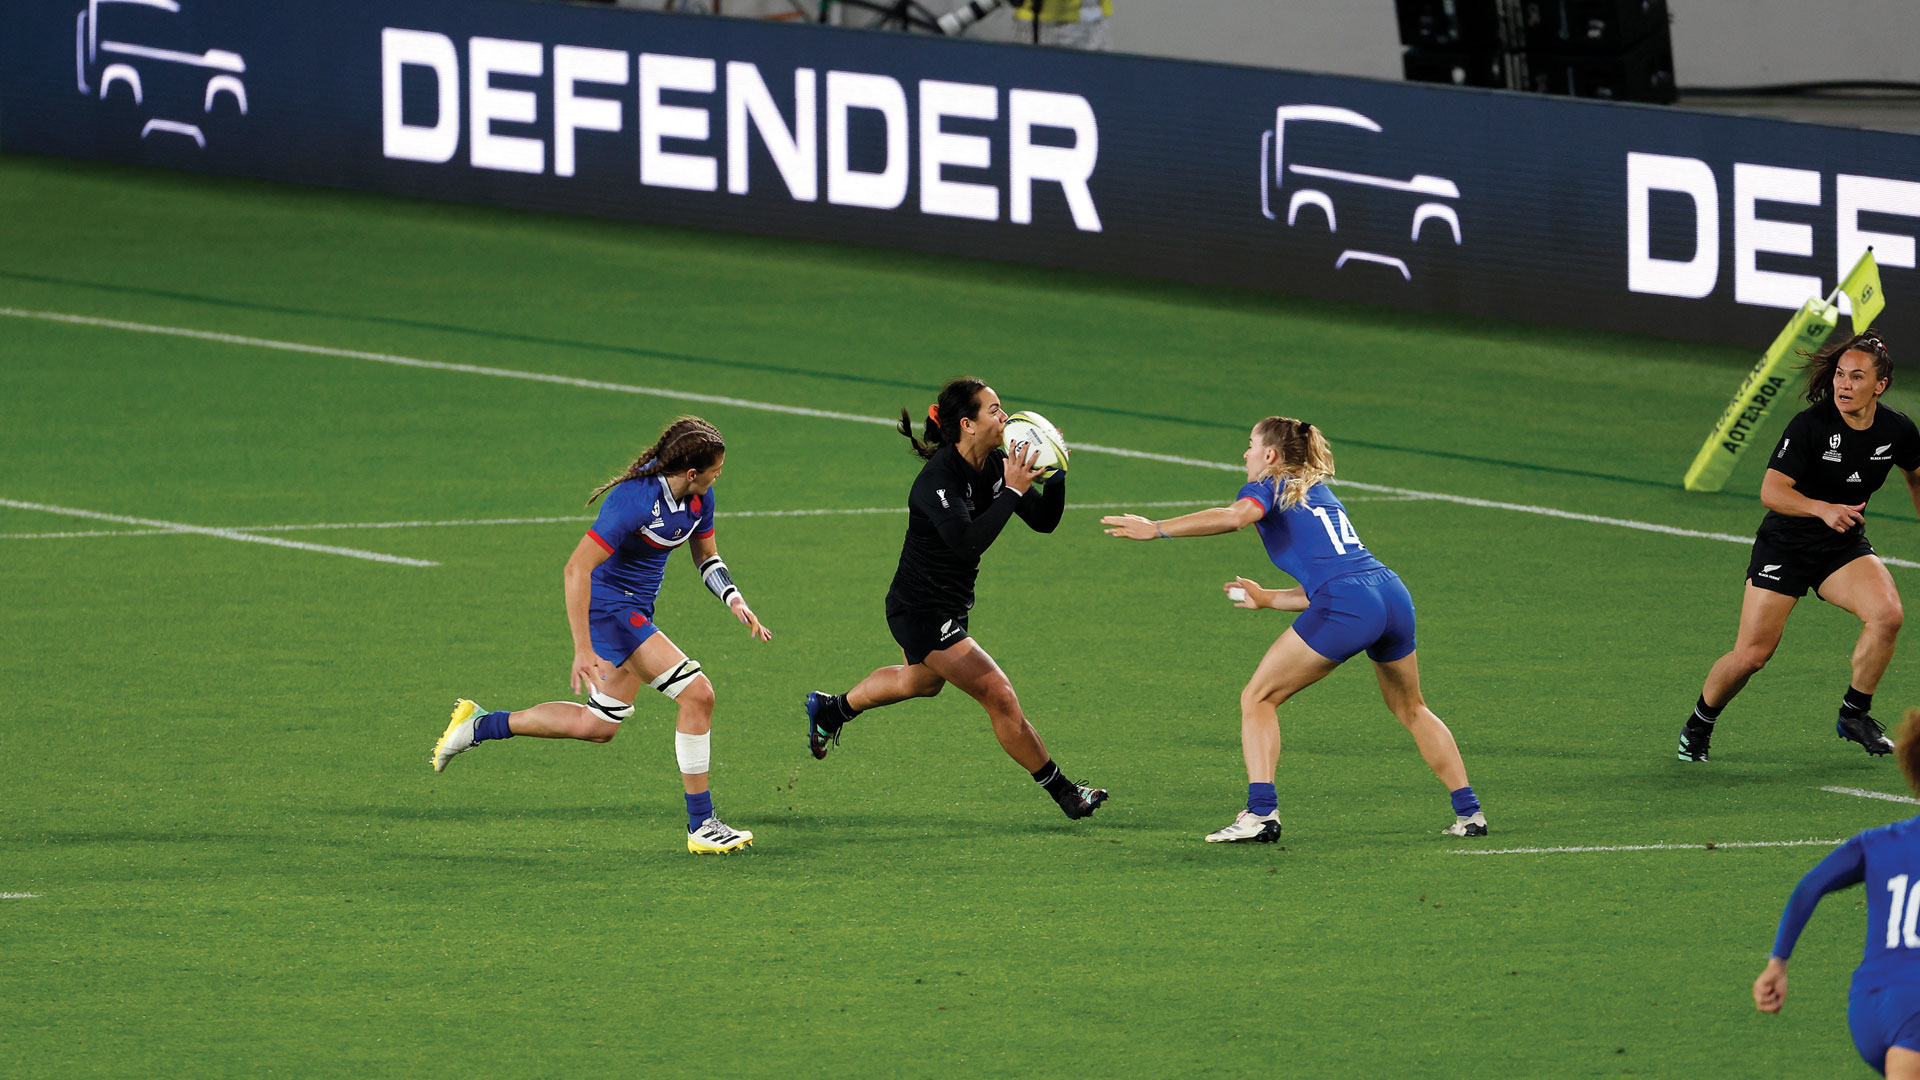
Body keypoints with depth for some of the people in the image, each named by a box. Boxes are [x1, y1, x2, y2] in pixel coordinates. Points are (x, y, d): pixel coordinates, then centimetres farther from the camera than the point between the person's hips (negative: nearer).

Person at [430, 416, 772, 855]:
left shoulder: (699, 497, -2)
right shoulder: (634, 500, -28)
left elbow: (706, 557, 17)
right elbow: (577, 569, -28)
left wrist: (735, 601, -2)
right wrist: (583, 649, -30)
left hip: (635, 612, 10)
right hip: (609, 605, -10)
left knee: (598, 726, 18)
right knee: (697, 694, -17)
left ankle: (480, 726, 29)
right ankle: (702, 826, -10)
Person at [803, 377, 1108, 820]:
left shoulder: (995, 466, -5)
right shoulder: (937, 479, -29)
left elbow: (1044, 521, -1)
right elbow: (967, 542, -41)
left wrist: (1054, 476, -18)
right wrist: (1012, 491, -39)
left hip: (950, 607, 10)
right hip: (921, 613, -10)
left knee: (919, 680, 36)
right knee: (1000, 697, -12)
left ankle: (830, 709, 57)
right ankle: (1063, 792, -2)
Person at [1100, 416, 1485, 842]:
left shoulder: (1268, 488, 10)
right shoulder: (1321, 493, 31)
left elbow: (1236, 516, -15)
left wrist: (1156, 529, -13)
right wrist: (1267, 599, 44)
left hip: (1346, 606, -7)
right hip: (1393, 593, 7)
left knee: (1258, 698, 3)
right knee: (1410, 709, 27)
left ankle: (1261, 812, -11)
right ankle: (1469, 813, 26)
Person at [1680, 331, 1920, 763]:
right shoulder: (1811, 424, -22)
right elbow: (1771, 492, -28)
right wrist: (1823, 509, -42)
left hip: (1844, 547, 3)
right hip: (1785, 544, -3)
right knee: (1751, 656, -8)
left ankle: (1854, 714, -4)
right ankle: (1698, 725, 21)